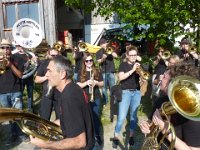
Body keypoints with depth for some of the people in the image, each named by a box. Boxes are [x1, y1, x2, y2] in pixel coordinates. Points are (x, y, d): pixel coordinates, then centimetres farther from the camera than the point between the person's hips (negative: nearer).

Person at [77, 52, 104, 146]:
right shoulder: (81, 73, 0)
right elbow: (78, 85, -6)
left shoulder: (97, 71, 3)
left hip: (95, 98, 1)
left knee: (96, 116, 7)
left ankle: (97, 135, 21)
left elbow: (102, 84, 5)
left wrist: (96, 82, -16)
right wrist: (86, 83, -23)